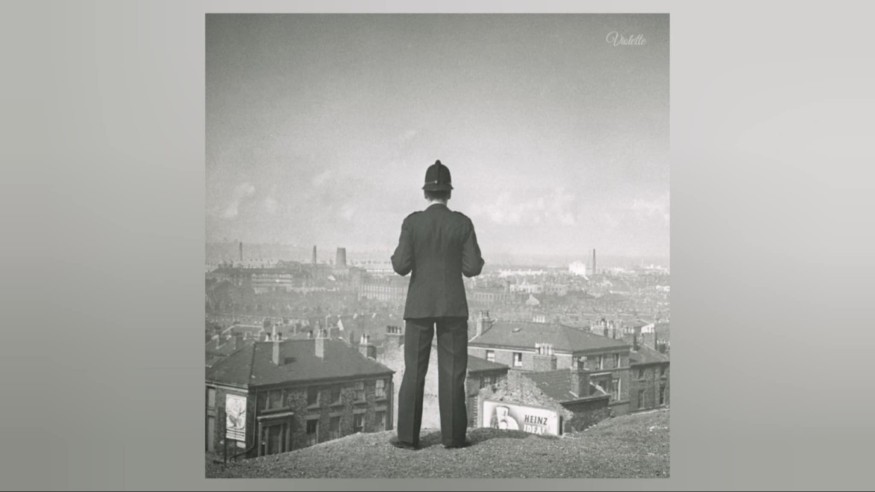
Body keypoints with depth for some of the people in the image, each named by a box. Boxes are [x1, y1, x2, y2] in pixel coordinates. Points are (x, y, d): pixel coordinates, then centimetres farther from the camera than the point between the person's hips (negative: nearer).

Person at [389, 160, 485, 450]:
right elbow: (473, 268, -5)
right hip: (453, 306, 0)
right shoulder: (463, 223, -3)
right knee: (452, 372, 5)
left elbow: (402, 267, -9)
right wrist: (475, 260, 18)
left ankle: (408, 436, 4)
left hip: (420, 305, 0)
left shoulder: (412, 222, -5)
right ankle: (453, 435, 5)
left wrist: (398, 255, 13)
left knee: (414, 372, 5)